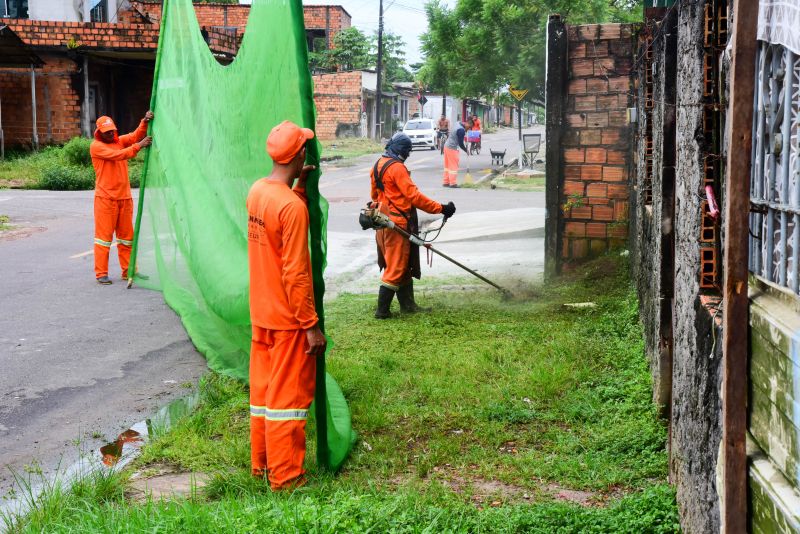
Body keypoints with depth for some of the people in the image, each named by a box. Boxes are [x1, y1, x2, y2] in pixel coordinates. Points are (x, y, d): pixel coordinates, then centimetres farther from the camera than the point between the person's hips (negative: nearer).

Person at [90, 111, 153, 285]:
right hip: (105, 198, -6)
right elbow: (117, 155, -20)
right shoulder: (96, 146, -6)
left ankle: (128, 271, 16)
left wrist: (145, 122, -22)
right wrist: (138, 146, -28)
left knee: (126, 235, 9)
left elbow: (136, 135, -3)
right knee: (104, 235, -4)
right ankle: (101, 273, -1)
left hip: (124, 197, 6)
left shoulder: (120, 140, 12)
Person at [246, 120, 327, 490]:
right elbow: (295, 274, -22)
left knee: (262, 388, 17)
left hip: (260, 313, 8)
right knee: (288, 395, 2)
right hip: (288, 318, -8)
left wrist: (299, 187, 11)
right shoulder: (292, 207, -23)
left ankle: (261, 463, 30)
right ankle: (285, 477, 11)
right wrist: (312, 325, -17)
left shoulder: (257, 191, 2)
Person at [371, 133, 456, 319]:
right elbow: (414, 196, -21)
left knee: (404, 266, 17)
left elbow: (374, 194, 21)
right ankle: (382, 310, 1)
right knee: (395, 269, -2)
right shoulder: (397, 167, -17)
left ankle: (407, 304, 23)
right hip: (397, 224, -9)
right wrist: (441, 208, -19)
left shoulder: (378, 165, 11)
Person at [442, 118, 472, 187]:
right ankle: (453, 183, -2)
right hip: (452, 148, -9)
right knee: (453, 166, -3)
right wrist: (466, 150, -1)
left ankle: (446, 182, 18)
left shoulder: (458, 124, 8)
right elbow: (460, 143, -16)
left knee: (447, 166, 14)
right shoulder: (461, 130, -19)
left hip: (447, 146, 9)